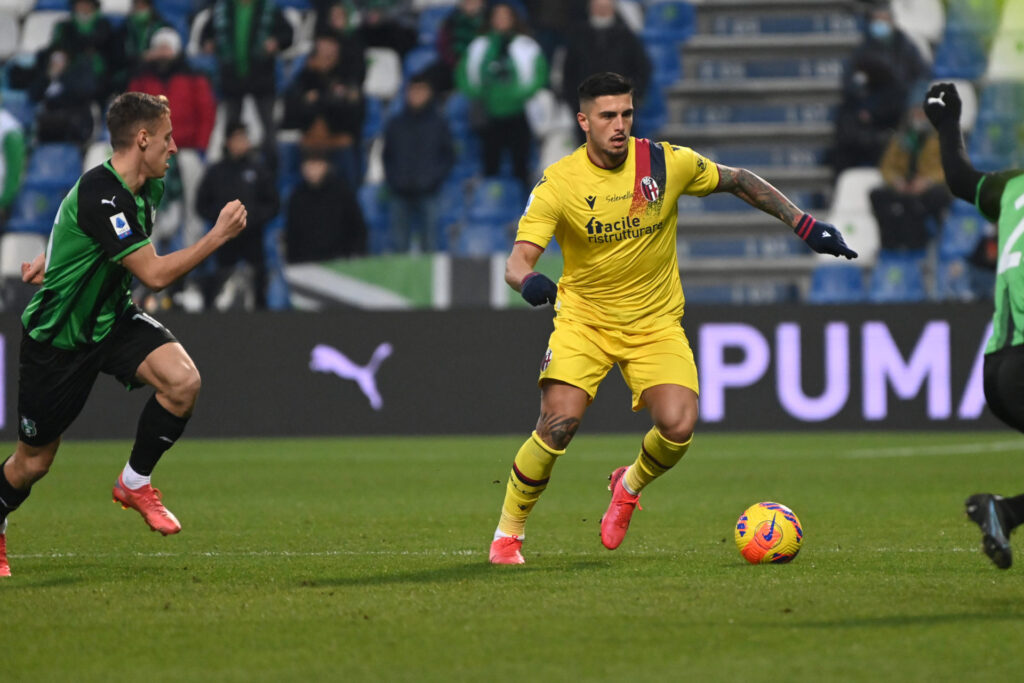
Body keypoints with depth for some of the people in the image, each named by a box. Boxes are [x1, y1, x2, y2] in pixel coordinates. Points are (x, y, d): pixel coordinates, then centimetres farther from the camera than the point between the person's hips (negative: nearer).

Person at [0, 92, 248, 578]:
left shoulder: (147, 188, -1)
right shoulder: (100, 195, -30)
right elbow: (155, 273, -31)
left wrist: (56, 256, 26)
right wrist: (218, 237, -27)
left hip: (111, 319, 7)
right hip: (57, 337, -7)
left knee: (182, 379, -22)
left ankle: (135, 482, -1)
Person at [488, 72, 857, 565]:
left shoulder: (666, 163, -9)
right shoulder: (558, 183, -14)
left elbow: (739, 182, 7)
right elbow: (518, 260, -21)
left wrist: (804, 224, 3)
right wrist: (529, 281, -45)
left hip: (655, 322, 2)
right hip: (583, 318, -2)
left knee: (678, 427, -19)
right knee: (558, 423, -21)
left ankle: (629, 486, 16)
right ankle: (507, 533, 1)